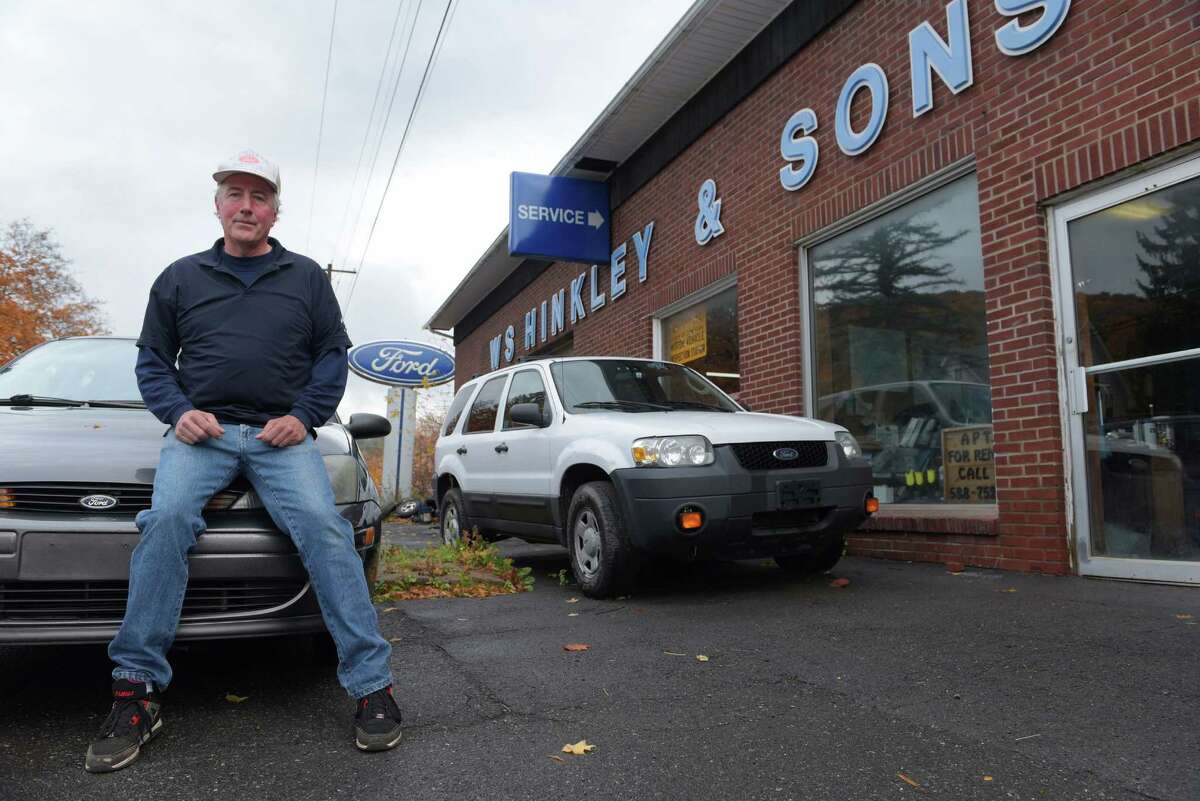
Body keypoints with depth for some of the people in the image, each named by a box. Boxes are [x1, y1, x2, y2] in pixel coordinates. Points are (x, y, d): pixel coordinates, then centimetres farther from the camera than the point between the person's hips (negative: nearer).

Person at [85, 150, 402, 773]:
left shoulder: (305, 277, 15)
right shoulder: (181, 277, 17)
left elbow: (332, 354, 12)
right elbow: (153, 359, 17)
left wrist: (305, 416, -3)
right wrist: (179, 411, -3)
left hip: (282, 436, -1)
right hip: (202, 432, 1)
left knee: (324, 528, -23)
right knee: (166, 520, -27)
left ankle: (371, 683, -19)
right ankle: (137, 688, -16)